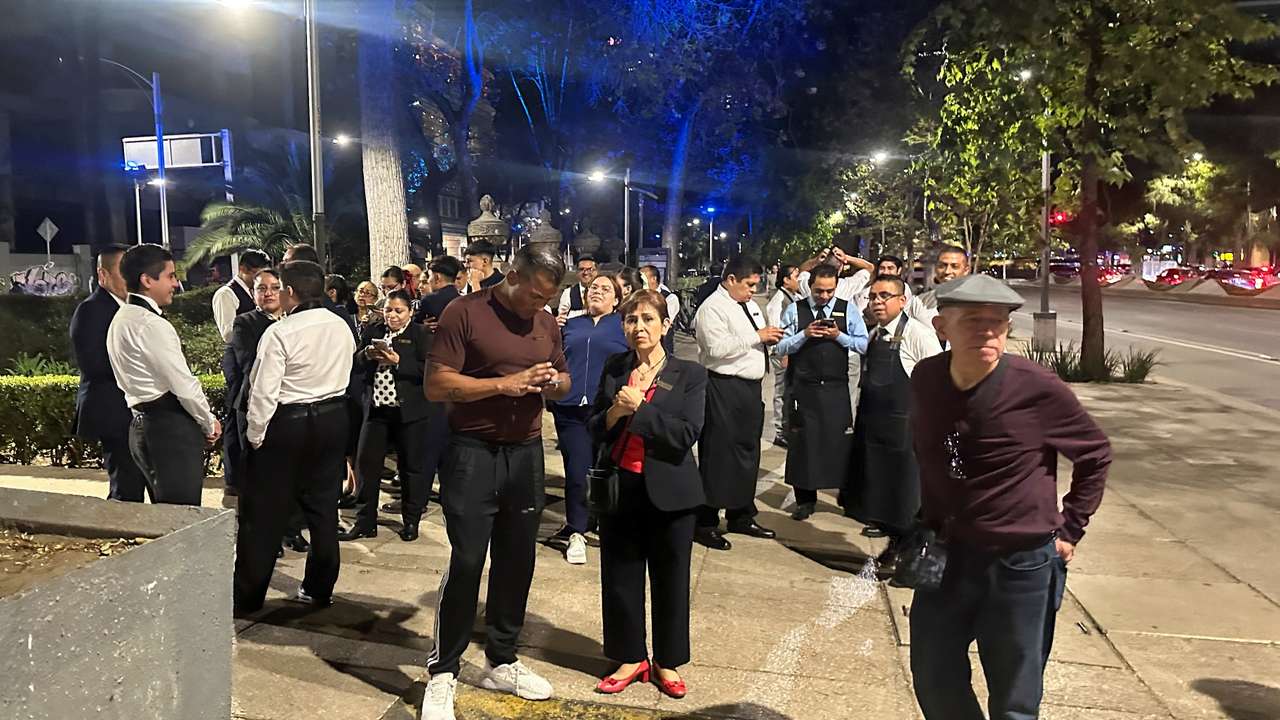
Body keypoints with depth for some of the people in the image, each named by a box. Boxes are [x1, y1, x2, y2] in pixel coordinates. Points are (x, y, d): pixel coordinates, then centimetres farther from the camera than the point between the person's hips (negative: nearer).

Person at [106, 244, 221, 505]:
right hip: (171, 428, -10)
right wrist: (209, 423, -1)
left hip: (143, 423, 10)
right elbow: (184, 385, -16)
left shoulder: (121, 319, 15)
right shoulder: (152, 324, -16)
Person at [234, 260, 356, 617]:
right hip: (333, 418, 6)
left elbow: (264, 391, -16)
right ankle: (320, 587, 23)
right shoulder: (341, 327, 3)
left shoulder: (280, 333, -16)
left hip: (287, 423, -6)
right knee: (323, 504, 14)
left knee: (264, 511, 5)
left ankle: (246, 597, 14)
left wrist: (255, 434, -5)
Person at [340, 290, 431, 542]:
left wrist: (398, 362, -19)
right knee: (366, 462, 4)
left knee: (410, 466, 7)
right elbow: (357, 364, 11)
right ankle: (365, 522, 15)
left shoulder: (420, 334, -3)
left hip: (408, 410, -4)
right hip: (376, 407, 4)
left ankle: (411, 521, 20)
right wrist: (367, 355, -9)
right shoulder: (375, 332, 11)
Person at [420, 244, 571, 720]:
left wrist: (554, 382, -6)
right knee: (466, 564, -4)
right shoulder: (463, 312, -10)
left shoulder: (547, 322, 8)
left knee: (517, 562, 12)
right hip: (473, 453, -6)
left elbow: (563, 384, 18)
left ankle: (501, 662, 28)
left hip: (526, 453, 6)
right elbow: (436, 386, -15)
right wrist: (505, 383, -21)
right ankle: (442, 673, 12)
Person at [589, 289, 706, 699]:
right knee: (620, 578, 10)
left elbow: (686, 434, -15)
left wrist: (640, 408, -19)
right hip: (619, 490, 3)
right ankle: (631, 658, 28)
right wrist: (615, 412, -15)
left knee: (669, 580, 10)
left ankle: (667, 662, 28)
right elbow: (595, 430, 6)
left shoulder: (689, 374, -5)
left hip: (668, 493, -3)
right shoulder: (614, 368, 5)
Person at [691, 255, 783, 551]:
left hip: (750, 387, 9)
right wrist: (757, 336, -21)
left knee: (747, 451, 17)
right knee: (717, 455, -3)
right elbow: (717, 348, -25)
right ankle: (705, 524, 6)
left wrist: (769, 338, 5)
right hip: (724, 389, -9)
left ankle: (742, 517, 31)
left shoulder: (750, 306, 16)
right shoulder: (713, 308, -12)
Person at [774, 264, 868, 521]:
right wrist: (804, 334, -13)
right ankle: (805, 500, 16)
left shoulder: (848, 310, 6)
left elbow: (865, 345, 0)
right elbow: (780, 347, 0)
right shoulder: (795, 310, 5)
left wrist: (839, 336, -13)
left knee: (841, 440, 1)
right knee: (803, 441, 4)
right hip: (803, 387, 0)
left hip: (837, 388, 0)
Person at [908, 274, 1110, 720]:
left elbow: (1095, 455, -2)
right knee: (934, 682, 18)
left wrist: (1070, 530, -1)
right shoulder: (925, 379, -6)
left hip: (1022, 565, -4)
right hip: (945, 555, 4)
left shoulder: (1038, 389, -19)